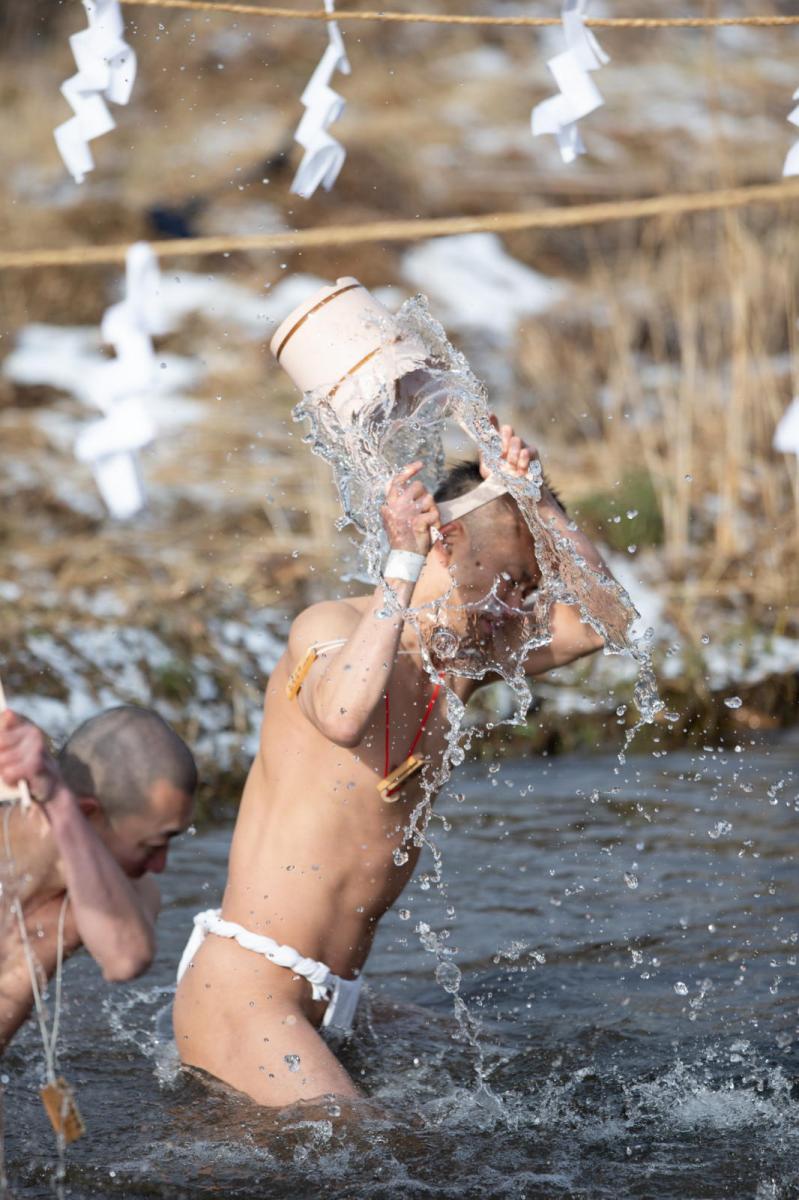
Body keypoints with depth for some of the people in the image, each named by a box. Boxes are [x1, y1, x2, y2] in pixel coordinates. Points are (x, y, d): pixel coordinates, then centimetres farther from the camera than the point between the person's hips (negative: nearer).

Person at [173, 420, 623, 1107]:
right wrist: (403, 566, -32)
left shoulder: (461, 661, 12)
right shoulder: (331, 626, -11)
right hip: (241, 991, -9)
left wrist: (541, 502, -1)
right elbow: (343, 717, -35)